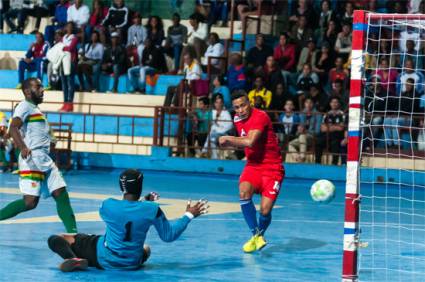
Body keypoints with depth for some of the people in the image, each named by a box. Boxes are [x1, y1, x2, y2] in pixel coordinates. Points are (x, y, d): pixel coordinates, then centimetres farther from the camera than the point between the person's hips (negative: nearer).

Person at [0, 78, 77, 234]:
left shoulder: (35, 109, 24)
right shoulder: (25, 106, -6)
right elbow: (13, 127, -23)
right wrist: (23, 148, -36)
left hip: (45, 160, 9)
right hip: (32, 158, -9)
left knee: (61, 194, 1)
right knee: (30, 201, -15)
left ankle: (73, 234, -1)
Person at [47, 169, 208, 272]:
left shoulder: (107, 205, -13)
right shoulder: (152, 210, -16)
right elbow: (169, 236, -3)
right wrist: (189, 215, 8)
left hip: (104, 259, -2)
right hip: (132, 264, 2)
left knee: (55, 239, 2)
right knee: (146, 249, 41)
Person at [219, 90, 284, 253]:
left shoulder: (260, 117, -16)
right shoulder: (238, 119, 8)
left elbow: (250, 141, -28)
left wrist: (228, 139, -14)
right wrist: (230, 144, 3)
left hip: (272, 168, -5)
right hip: (253, 166, 5)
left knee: (265, 210, -13)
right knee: (244, 192, -27)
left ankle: (260, 235, 21)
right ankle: (255, 235, -14)